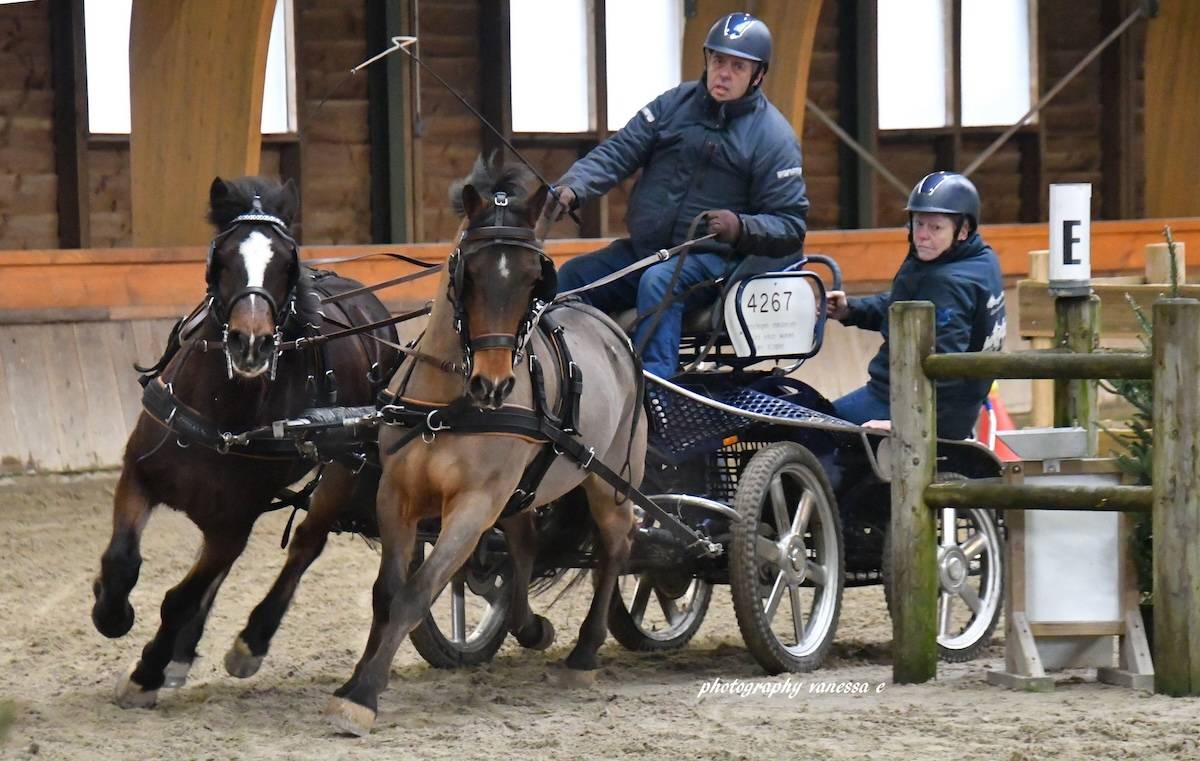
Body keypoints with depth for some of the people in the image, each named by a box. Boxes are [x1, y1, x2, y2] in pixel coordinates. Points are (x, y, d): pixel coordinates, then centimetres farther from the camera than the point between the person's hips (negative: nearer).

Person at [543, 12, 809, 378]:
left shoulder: (773, 136, -3)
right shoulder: (674, 104, 8)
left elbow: (791, 226, -5)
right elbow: (618, 152, 2)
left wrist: (740, 228, -26)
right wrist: (574, 186, -19)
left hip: (709, 257, -6)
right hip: (641, 248, 6)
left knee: (658, 282, -35)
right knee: (571, 278, -10)